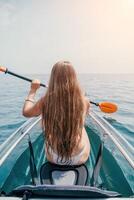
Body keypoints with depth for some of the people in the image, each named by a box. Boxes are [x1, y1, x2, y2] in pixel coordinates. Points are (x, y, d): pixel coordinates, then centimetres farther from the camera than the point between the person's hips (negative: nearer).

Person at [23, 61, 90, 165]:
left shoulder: (46, 100, -18)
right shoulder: (83, 101, -17)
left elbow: (26, 112, 3)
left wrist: (33, 90, 14)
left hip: (53, 158, 1)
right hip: (80, 157, 0)